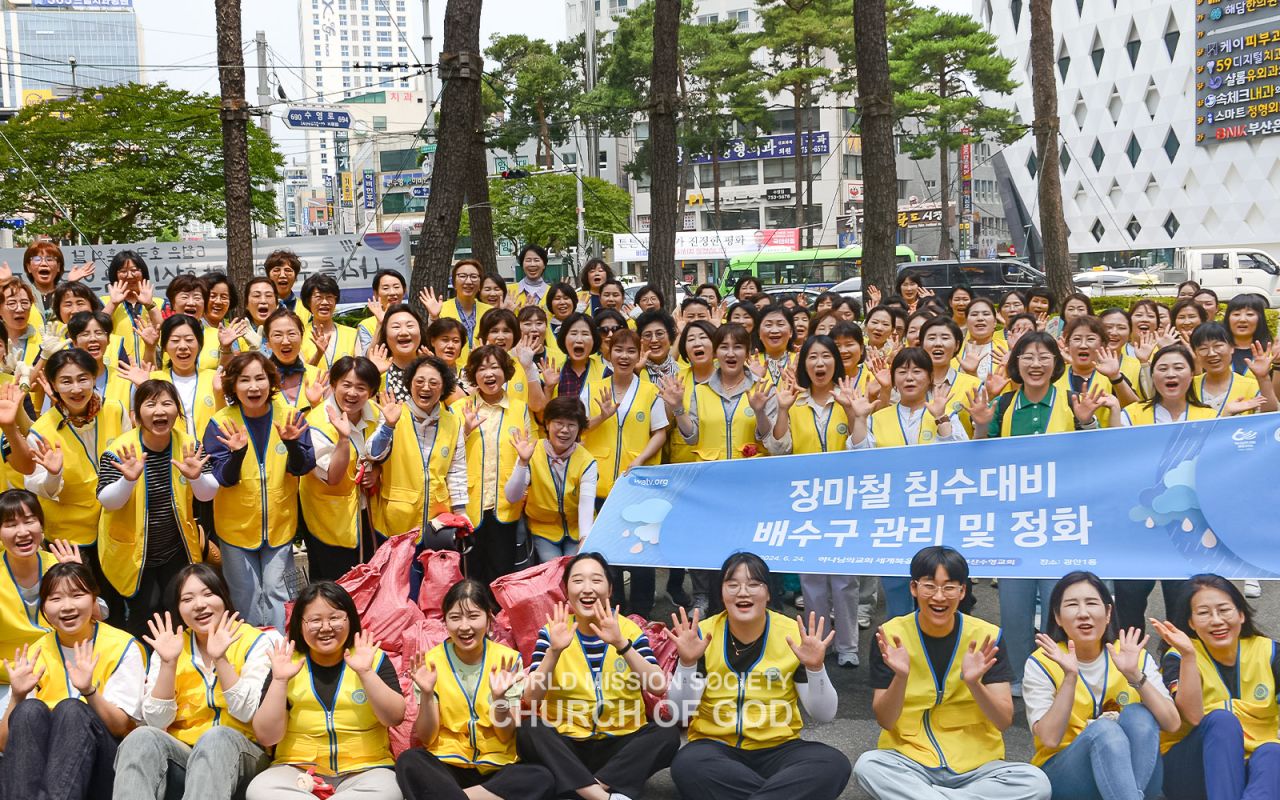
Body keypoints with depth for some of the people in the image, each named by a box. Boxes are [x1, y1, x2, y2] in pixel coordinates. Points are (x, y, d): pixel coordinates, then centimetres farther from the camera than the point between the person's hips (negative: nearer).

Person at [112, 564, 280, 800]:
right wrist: (168, 663, -13)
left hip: (239, 753, -2)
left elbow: (248, 713, -12)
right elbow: (157, 722, -2)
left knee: (216, 738, -37)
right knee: (143, 738, -30)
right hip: (180, 752, 3)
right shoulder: (170, 647, 8)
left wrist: (220, 659, -21)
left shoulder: (255, 641, 0)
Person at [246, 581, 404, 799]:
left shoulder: (374, 659, 3)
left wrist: (365, 673, -18)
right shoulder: (287, 665, 4)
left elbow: (395, 718, -8)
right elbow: (266, 737, -2)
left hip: (364, 770, -1)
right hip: (299, 770, 1)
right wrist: (279, 681, -13)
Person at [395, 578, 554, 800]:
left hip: (497, 766, 1)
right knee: (408, 762, -32)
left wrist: (498, 697, -22)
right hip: (447, 765, -1)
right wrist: (426, 695, -21)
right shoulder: (432, 662, -2)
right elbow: (427, 739, -4)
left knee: (542, 779, -30)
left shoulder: (507, 659, -2)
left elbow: (507, 736, -3)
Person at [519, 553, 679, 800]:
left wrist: (621, 644, -29)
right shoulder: (552, 631, -1)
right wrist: (554, 650, -28)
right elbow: (531, 698, -13)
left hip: (620, 745, 1)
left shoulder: (629, 629, 0)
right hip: (567, 744, 0)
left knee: (668, 734, -25)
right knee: (528, 733, -29)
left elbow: (659, 687, -16)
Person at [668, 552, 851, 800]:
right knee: (687, 765, -35)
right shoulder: (703, 634, -4)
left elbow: (824, 714, -6)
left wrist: (815, 667, -23)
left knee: (834, 764, -28)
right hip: (717, 747, 0)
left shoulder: (794, 634, -4)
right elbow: (681, 710, -10)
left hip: (778, 749, 1)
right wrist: (687, 662, -25)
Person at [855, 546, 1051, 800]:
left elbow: (1004, 721, -7)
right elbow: (885, 721, -7)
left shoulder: (986, 636, -4)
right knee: (866, 766, -32)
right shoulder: (892, 635, -5)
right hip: (909, 761, -2)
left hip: (976, 766, 2)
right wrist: (900, 676, -25)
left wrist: (973, 682, -25)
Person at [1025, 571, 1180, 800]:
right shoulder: (1042, 664, -5)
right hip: (1063, 776, -3)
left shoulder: (1138, 658, 2)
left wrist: (1135, 675, -23)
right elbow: (1050, 738, -17)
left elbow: (1172, 724, -11)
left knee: (1138, 714, -26)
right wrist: (1070, 676, -25)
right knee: (1103, 729, -32)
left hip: (1137, 773, 3)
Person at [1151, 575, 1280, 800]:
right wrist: (1188, 655, -27)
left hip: (1253, 766, 2)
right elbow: (1193, 717, -20)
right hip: (1190, 769, -2)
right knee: (1221, 720, -30)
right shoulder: (1179, 657, -1)